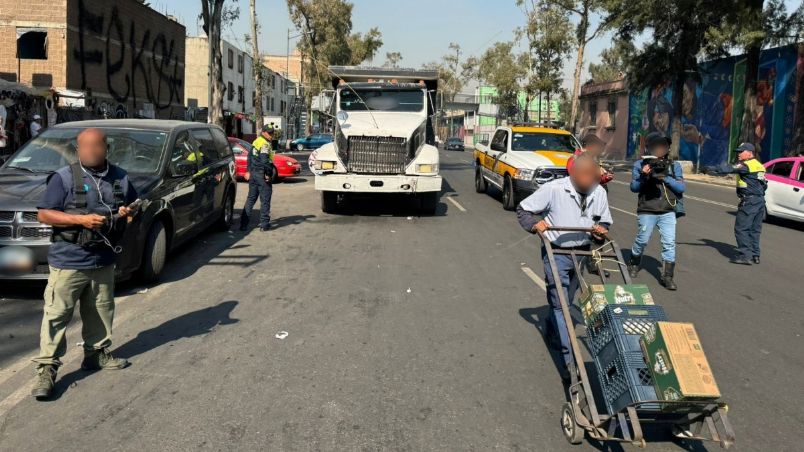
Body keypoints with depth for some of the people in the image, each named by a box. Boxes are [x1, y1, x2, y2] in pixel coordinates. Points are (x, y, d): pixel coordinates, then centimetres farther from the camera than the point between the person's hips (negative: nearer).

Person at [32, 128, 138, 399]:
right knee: (56, 314, -4)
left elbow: (134, 206, 21)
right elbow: (44, 214, -9)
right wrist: (81, 219, -21)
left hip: (104, 261, 5)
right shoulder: (64, 178, -8)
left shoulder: (120, 178, 6)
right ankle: (46, 369, 1)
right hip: (68, 262, -5)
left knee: (101, 311, 16)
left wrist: (129, 212, -3)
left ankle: (97, 354, 33)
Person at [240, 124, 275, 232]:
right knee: (265, 200, 1)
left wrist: (249, 171, 25)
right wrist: (268, 173, -16)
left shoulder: (256, 142, 14)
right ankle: (264, 224, 5)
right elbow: (265, 161, -25)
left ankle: (244, 224, 12)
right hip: (262, 174, -9)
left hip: (253, 173, 9)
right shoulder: (265, 144, -15)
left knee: (251, 198, 13)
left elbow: (250, 157, 21)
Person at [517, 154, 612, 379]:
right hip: (556, 253, -5)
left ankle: (551, 327, 50)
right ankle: (569, 358, -6)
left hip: (582, 253, 5)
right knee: (560, 304, -7)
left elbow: (604, 221, 14)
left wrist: (601, 230, -9)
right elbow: (522, 209, -8)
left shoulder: (599, 193, -2)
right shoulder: (554, 189, -17)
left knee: (566, 301, 20)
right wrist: (534, 223, -26)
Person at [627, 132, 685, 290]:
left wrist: (666, 178, -16)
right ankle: (634, 264, 35)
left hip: (667, 213, 1)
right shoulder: (640, 165, 0)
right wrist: (643, 176, -22)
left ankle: (667, 277, 1)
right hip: (647, 212, -1)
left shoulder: (674, 165, 5)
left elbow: (681, 187, -2)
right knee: (642, 240, 8)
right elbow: (634, 188, -4)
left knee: (669, 243, -5)